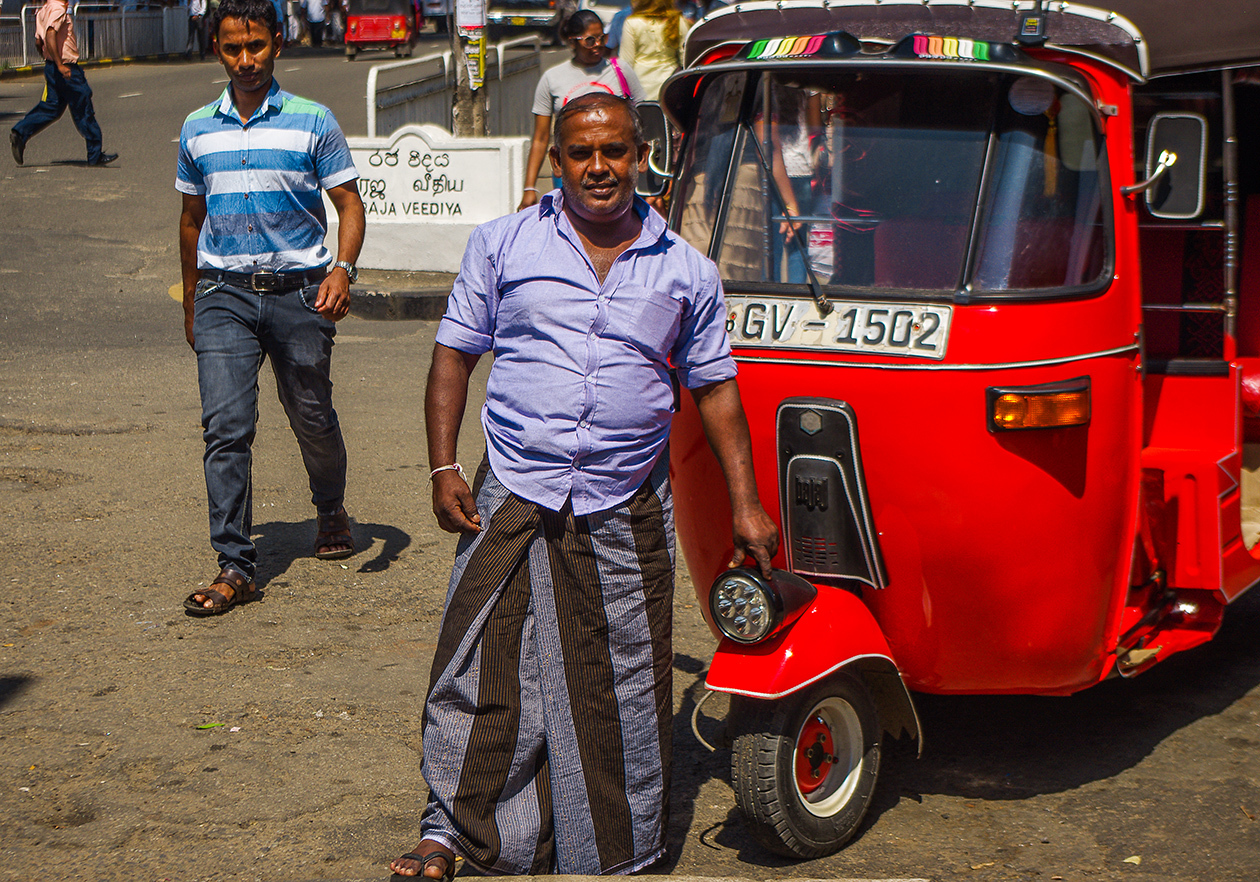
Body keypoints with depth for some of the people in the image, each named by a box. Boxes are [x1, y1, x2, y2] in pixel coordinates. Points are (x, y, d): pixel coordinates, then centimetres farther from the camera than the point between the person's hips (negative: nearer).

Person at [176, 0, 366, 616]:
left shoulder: (313, 123, -1)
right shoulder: (198, 129, 9)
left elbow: (349, 204, -1)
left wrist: (342, 269, -19)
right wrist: (190, 305, 22)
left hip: (297, 290, -1)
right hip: (224, 293, 2)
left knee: (312, 416, 11)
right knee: (225, 424, -10)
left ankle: (331, 509, 41)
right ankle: (234, 566, -7)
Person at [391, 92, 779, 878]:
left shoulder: (686, 270, 7)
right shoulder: (503, 245, 4)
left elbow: (715, 387, 12)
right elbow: (454, 354, 6)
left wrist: (745, 504, 7)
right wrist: (443, 468, -3)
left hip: (628, 517, 1)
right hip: (512, 503, -1)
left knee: (623, 687, 6)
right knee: (482, 676, 0)